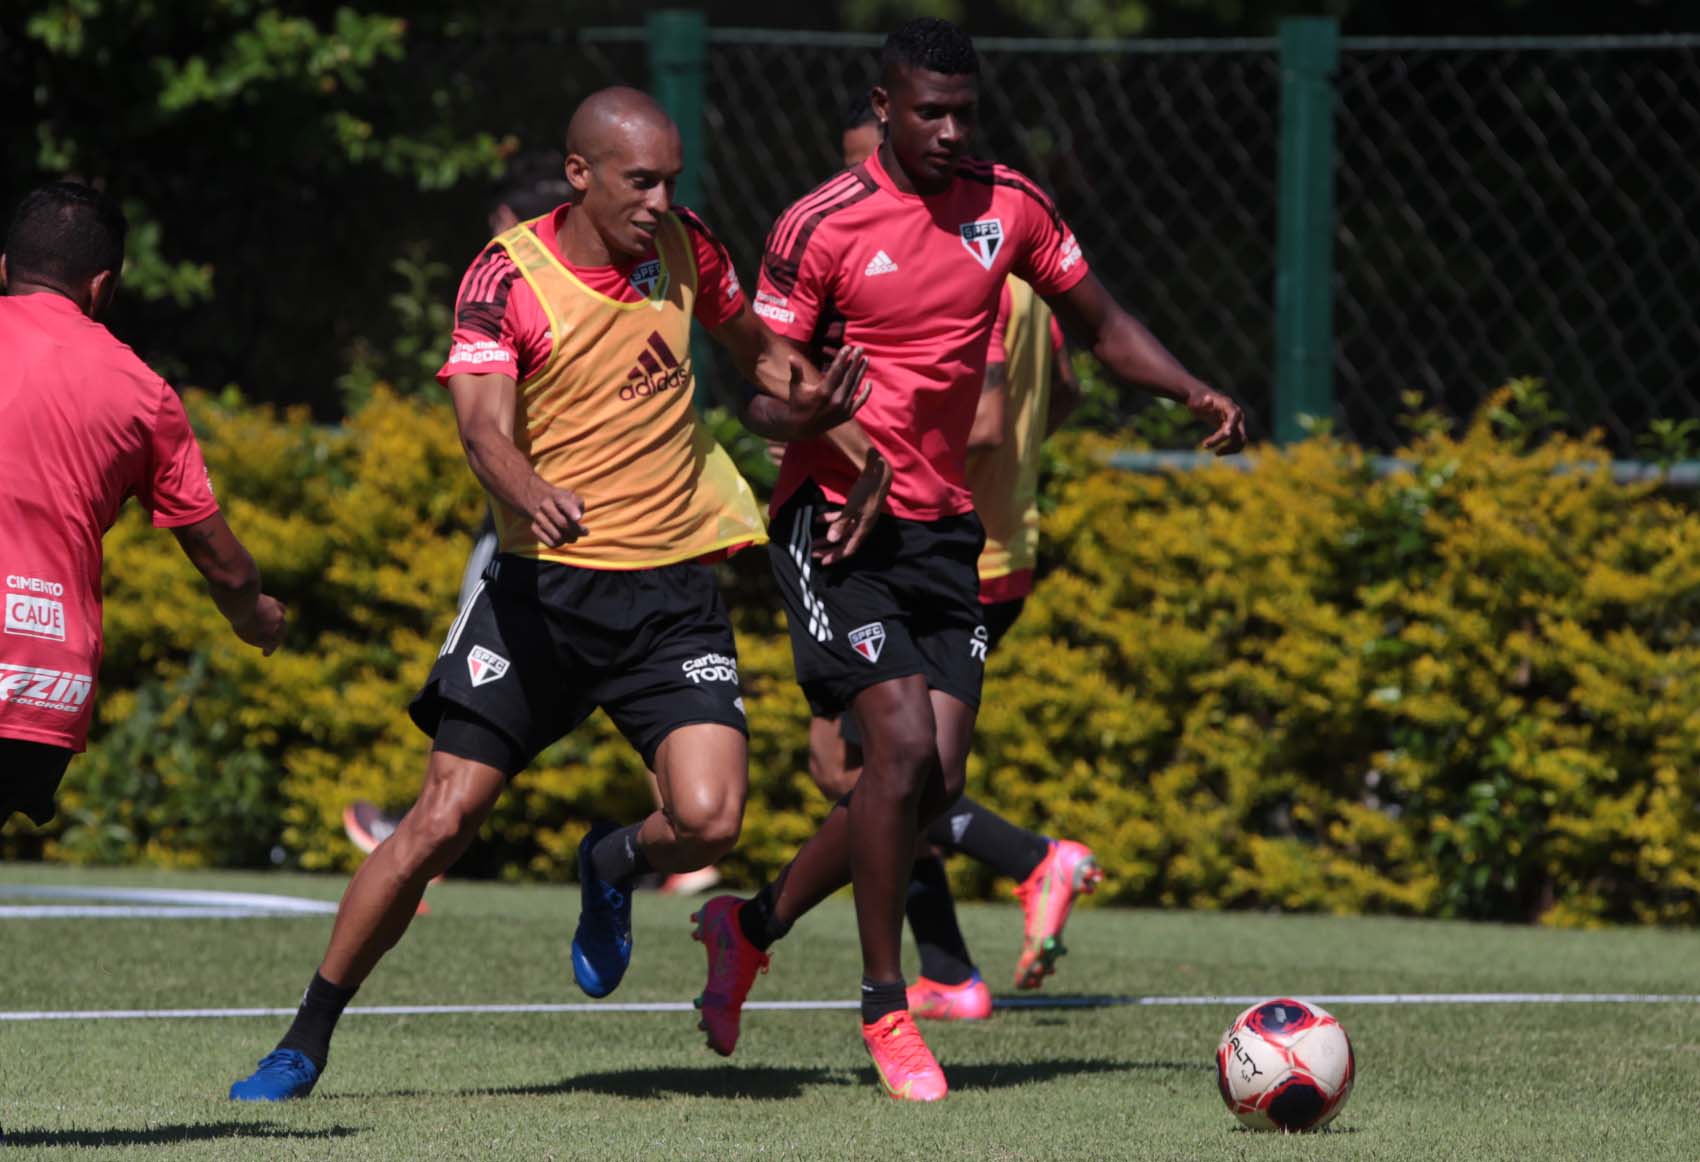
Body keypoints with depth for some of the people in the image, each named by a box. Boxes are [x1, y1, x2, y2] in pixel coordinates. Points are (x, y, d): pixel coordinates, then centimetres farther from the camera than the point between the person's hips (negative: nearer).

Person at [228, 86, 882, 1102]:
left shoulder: (684, 248, 3)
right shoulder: (508, 278, -10)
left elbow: (761, 352, 24)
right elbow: (485, 426, -24)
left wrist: (853, 435, 10)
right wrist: (530, 495, -45)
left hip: (674, 588, 3)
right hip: (544, 585, -3)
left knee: (708, 821, -16)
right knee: (444, 820, -7)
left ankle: (614, 866, 21)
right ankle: (307, 1041, 7)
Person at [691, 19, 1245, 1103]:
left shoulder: (1008, 205, 4)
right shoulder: (822, 227, -10)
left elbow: (1104, 326, 14)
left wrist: (1196, 393, -3)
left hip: (944, 525, 5)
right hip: (838, 522, -5)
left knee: (938, 780, -1)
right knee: (903, 743, -19)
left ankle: (752, 925, 20)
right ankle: (886, 1010, -6)